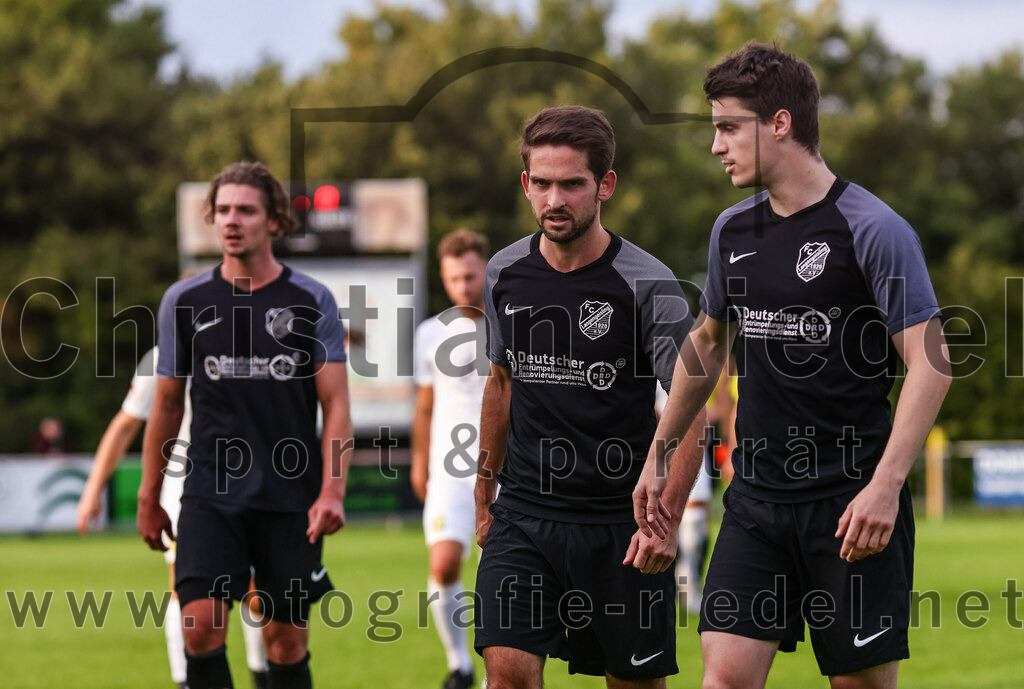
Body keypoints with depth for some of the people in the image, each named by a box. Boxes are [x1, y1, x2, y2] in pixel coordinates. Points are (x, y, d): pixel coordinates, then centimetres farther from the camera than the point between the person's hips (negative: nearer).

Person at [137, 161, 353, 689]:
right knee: (201, 621, -16)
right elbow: (167, 403, 14)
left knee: (286, 635, 4)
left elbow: (336, 404, -1)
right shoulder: (184, 301, 6)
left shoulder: (311, 302, 1)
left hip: (291, 498, -1)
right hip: (209, 493, 1)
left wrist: (332, 492, -13)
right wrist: (149, 498, 14)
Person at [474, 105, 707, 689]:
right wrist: (485, 490, 20)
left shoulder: (648, 284, -11)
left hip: (621, 523, -3)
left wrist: (667, 518, -22)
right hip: (524, 513, 3)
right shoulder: (505, 273, 3)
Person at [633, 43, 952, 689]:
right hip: (757, 500, 5)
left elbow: (931, 363, -13)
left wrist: (885, 485, -22)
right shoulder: (733, 230, 10)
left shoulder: (873, 230, -10)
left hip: (852, 505, -5)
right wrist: (658, 455, 26)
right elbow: (707, 343, 26)